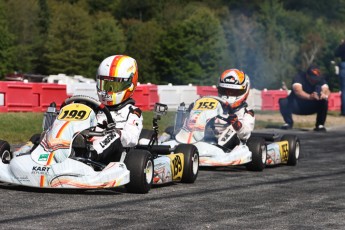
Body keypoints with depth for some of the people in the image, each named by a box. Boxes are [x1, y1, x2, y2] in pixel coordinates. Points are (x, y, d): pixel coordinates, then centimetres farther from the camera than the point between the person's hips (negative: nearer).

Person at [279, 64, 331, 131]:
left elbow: (326, 90, -29)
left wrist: (325, 95, -55)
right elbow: (297, 91, -40)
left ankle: (320, 125, -11)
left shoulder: (320, 79, -11)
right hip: (297, 105, -2)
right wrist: (309, 96, -60)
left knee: (324, 101, -27)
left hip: (312, 107, 2)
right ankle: (288, 123, -5)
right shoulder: (299, 77, -22)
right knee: (283, 102, -30)